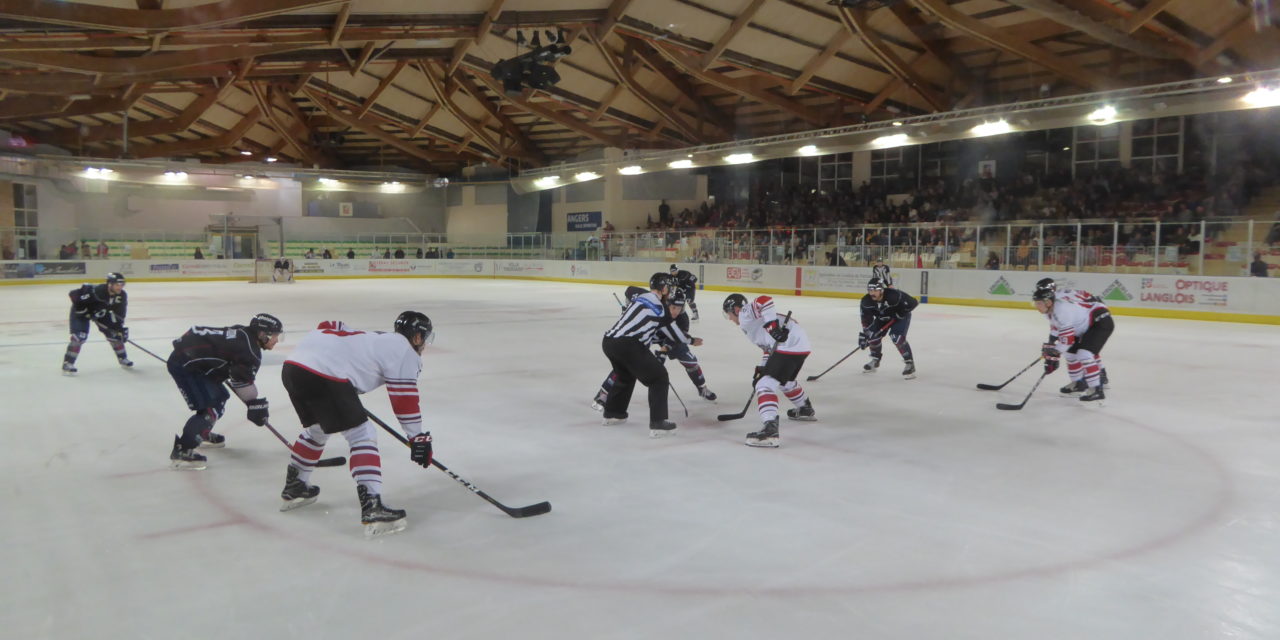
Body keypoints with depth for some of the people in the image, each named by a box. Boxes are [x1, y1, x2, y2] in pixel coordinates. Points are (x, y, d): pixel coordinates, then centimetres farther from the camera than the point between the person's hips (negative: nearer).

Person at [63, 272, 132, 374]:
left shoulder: (122, 296, -19)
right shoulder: (96, 290, -38)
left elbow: (119, 314, -12)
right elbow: (74, 294, -31)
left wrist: (121, 328, -21)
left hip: (101, 312, 6)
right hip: (81, 311, -6)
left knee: (114, 333, 3)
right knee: (80, 336, -19)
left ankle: (122, 358, 19)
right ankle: (68, 363, -12)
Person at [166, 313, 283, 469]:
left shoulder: (242, 335, 13)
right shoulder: (249, 349, -17)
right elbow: (244, 382, -19)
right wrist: (257, 406, -12)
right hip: (184, 364, -10)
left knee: (219, 397, 21)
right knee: (210, 407, -15)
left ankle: (202, 434, 40)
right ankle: (181, 452, -15)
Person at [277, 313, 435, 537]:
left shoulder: (373, 338, 30)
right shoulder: (404, 351, 5)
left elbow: (328, 325, 33)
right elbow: (404, 398, -2)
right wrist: (418, 438, 1)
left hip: (292, 365, 9)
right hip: (323, 374, -9)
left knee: (317, 428, 30)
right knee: (362, 435, -4)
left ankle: (293, 489, 43)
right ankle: (372, 508, -13)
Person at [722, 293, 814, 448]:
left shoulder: (745, 313, 1)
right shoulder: (753, 318, 30)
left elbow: (764, 300, -18)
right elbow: (769, 346, 30)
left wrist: (772, 324, -25)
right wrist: (762, 369, 26)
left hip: (789, 346, -11)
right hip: (801, 343, 11)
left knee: (765, 385, -16)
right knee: (785, 381, 34)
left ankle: (770, 429, -30)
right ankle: (806, 410, 54)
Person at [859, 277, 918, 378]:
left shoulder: (894, 295, -38)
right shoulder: (866, 301, -23)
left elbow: (913, 302, -30)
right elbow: (866, 319, -16)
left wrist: (900, 313, -29)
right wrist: (864, 334, -22)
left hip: (900, 316, -5)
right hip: (882, 317, 6)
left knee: (897, 337, -25)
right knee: (873, 335, -5)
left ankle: (910, 363, -14)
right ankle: (875, 361, 20)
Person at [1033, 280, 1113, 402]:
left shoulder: (1062, 308, -32)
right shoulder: (1052, 306, -2)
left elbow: (1067, 339, -30)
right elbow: (1056, 325, 14)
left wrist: (1053, 353, -23)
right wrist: (1051, 343, 13)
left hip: (1101, 322, -11)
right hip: (1086, 325, 11)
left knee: (1085, 354, -21)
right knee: (1070, 352, 13)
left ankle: (1096, 390, -17)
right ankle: (1078, 382, 29)